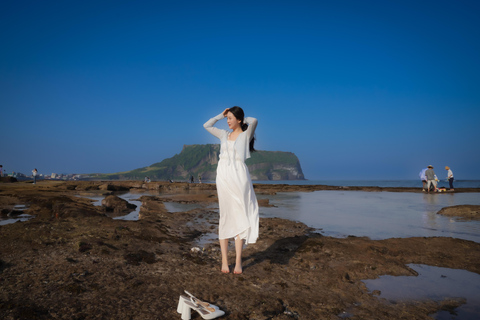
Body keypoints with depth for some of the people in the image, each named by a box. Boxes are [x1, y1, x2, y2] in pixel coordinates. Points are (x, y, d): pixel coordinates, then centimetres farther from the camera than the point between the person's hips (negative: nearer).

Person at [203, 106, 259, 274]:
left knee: (239, 217, -1)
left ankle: (238, 261, 4)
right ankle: (224, 260, 7)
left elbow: (254, 120, -14)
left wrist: (243, 119, 6)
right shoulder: (224, 134, 17)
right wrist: (221, 115, 19)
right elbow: (206, 125, 24)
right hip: (223, 176, 4)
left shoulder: (246, 134, 5)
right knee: (225, 217, 3)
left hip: (239, 176, -3)